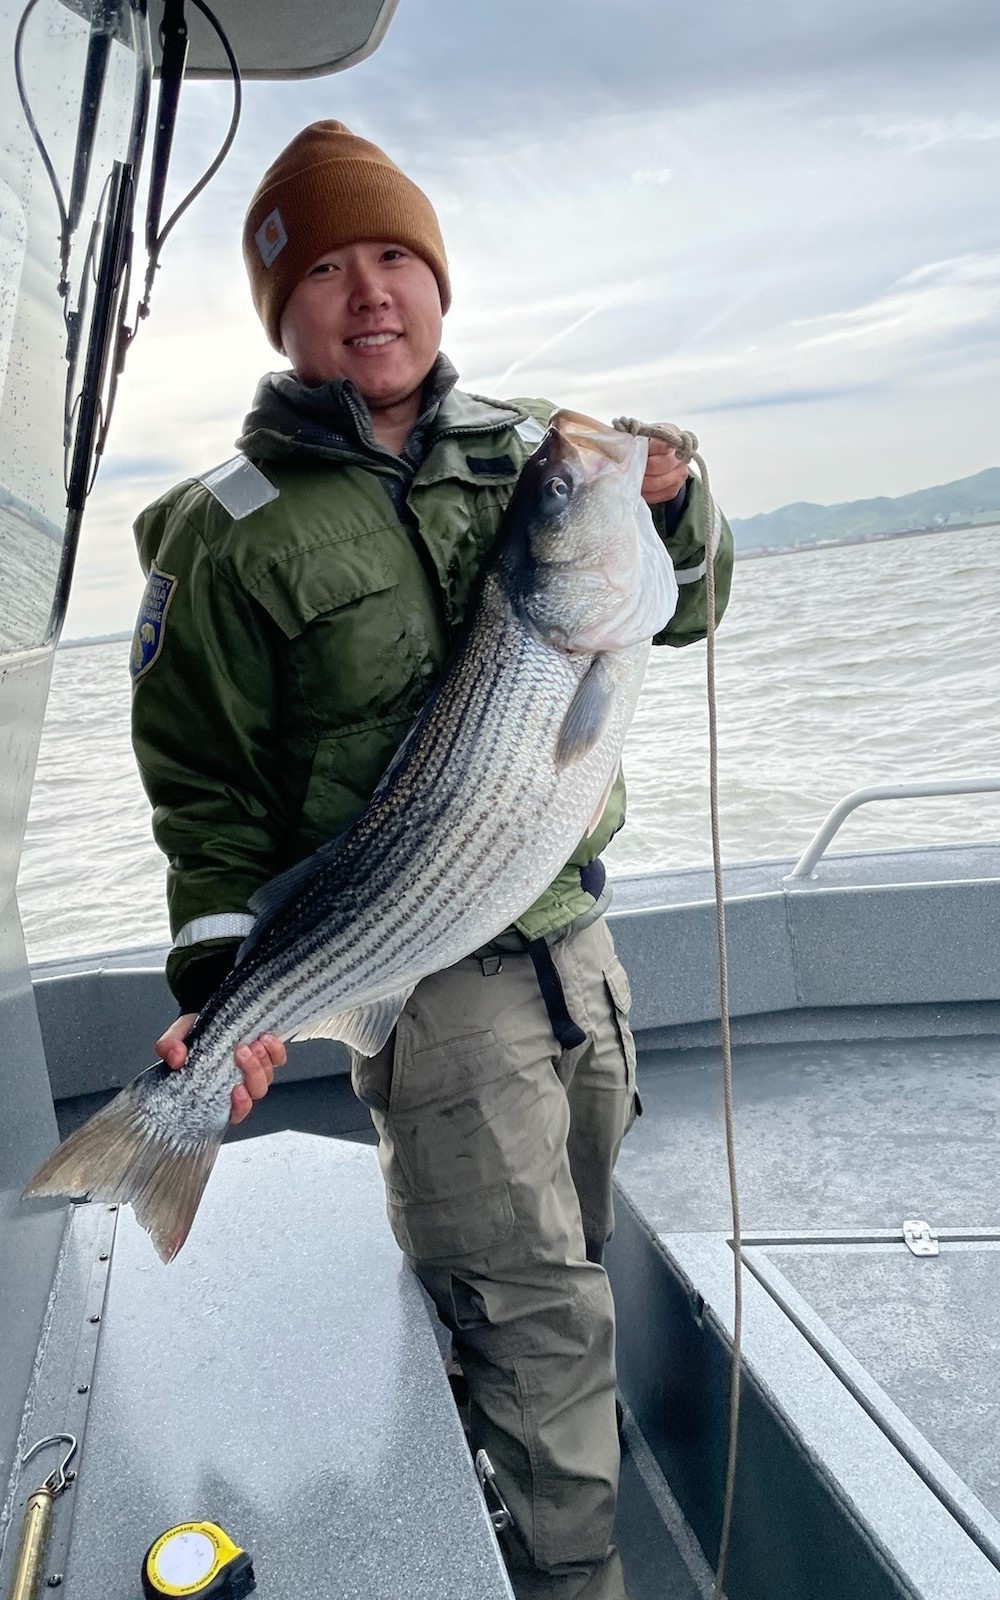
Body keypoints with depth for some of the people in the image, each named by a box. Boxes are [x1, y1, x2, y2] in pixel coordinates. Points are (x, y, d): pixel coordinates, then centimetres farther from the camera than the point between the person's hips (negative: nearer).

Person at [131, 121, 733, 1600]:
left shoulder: (524, 449, 5)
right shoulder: (234, 532, -10)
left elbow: (677, 613, 13)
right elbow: (206, 787, -8)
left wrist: (667, 506, -8)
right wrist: (221, 989, -19)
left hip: (574, 928, 7)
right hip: (426, 977, -6)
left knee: (569, 1250, 24)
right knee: (541, 1312, 0)